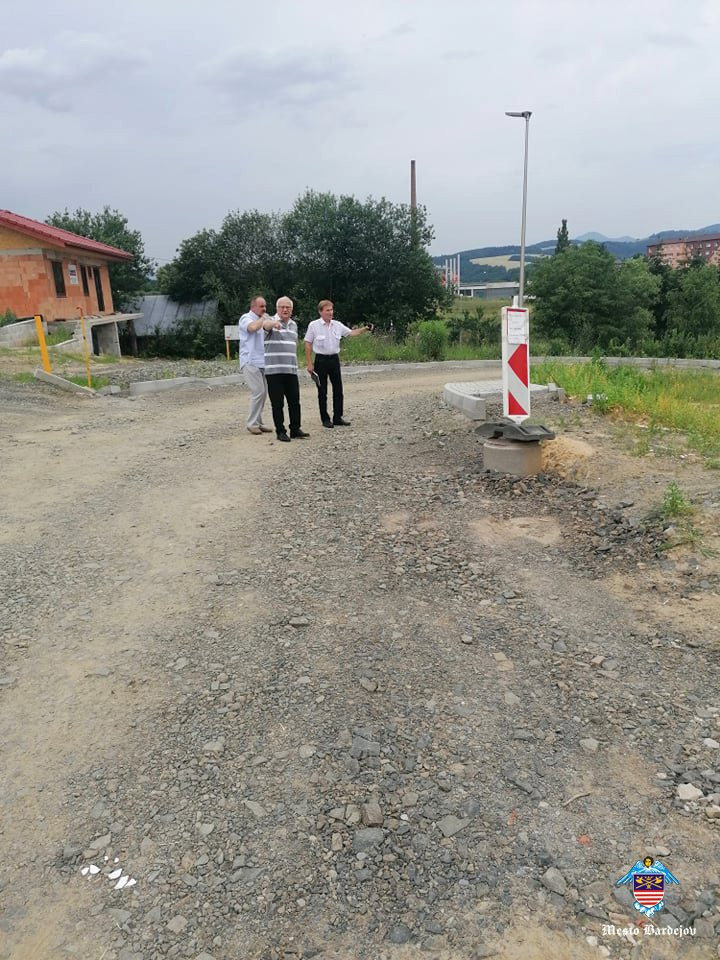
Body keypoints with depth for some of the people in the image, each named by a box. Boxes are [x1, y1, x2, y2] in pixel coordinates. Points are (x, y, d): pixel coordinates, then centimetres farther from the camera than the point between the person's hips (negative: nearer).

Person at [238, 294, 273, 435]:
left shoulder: (262, 320, 19)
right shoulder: (246, 318, -3)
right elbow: (252, 327, -27)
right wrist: (263, 318, -11)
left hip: (262, 362, 8)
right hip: (250, 362, -8)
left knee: (263, 393, 7)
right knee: (258, 392, -13)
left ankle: (258, 422, 14)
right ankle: (251, 423, -4)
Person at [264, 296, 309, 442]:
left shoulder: (294, 324, 16)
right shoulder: (271, 321, -4)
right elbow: (266, 324, -29)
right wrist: (274, 323, -53)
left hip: (291, 370, 6)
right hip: (274, 370, -5)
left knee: (294, 401, 7)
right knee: (277, 403, 0)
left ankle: (295, 429, 17)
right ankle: (280, 431, 9)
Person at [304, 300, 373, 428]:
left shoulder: (337, 325, 6)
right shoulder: (314, 325, -5)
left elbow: (351, 333, 11)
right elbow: (308, 345, -5)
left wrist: (365, 329, -6)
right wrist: (310, 364, -9)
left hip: (334, 359, 4)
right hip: (321, 360, -4)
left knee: (338, 389, 6)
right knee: (322, 391, 2)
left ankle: (337, 418, 15)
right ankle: (325, 419, 10)